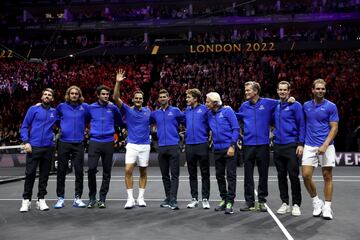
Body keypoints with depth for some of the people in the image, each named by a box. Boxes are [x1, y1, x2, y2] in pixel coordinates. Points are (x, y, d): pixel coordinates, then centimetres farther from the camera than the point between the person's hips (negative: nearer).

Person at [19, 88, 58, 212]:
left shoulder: (55, 112, 11)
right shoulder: (33, 109, 4)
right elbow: (24, 127, 2)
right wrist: (26, 142, -10)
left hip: (48, 148, 3)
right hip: (33, 147, -2)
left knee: (44, 175, 6)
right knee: (30, 174, -3)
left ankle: (41, 199, 15)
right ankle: (26, 200, 8)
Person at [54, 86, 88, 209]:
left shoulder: (85, 107, 2)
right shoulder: (61, 106, 4)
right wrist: (61, 126, 11)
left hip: (78, 144, 0)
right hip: (64, 143, 0)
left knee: (79, 171, 1)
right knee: (61, 171, 4)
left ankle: (77, 198, 12)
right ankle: (60, 198, 14)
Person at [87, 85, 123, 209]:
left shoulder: (113, 108, 7)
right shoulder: (91, 108, 6)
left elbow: (120, 122, 20)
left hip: (108, 142, 1)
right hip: (94, 142, -1)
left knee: (107, 172, 4)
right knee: (91, 169, -10)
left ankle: (102, 199, 15)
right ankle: (92, 197, 7)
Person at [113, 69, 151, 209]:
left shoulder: (148, 111, 7)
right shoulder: (127, 110, 0)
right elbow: (116, 98, -13)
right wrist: (118, 82, -22)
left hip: (145, 145, 2)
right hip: (131, 145, -2)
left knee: (143, 172, 8)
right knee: (128, 170, -12)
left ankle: (141, 198, 18)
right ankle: (130, 199, -3)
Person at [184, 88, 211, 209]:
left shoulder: (204, 109, -4)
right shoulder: (187, 110, 11)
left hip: (202, 144, -5)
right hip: (189, 145, 5)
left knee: (205, 173, 3)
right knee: (192, 174, 10)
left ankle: (205, 198, 12)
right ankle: (194, 198, 20)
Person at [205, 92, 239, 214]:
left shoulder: (227, 110, -7)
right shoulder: (209, 114, 7)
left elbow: (236, 128, -10)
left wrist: (232, 145, -15)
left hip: (229, 148, -6)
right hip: (217, 149, 6)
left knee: (231, 175, -3)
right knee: (219, 175, 12)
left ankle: (230, 202, 0)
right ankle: (224, 199, 24)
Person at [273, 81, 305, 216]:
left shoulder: (295, 105, -3)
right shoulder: (276, 107, 13)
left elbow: (301, 125, -6)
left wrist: (301, 144, -12)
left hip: (291, 145, -5)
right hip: (278, 145, 5)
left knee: (293, 176, -2)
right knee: (281, 176, 9)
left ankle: (296, 204, 9)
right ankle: (285, 203, 19)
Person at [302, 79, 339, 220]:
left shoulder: (331, 106, -3)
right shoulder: (306, 106, 8)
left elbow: (334, 128, -6)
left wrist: (325, 145, -17)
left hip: (326, 146, -3)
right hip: (309, 146, 3)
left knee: (327, 176, 3)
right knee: (306, 175, -5)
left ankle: (327, 207, 15)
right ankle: (316, 202, 16)